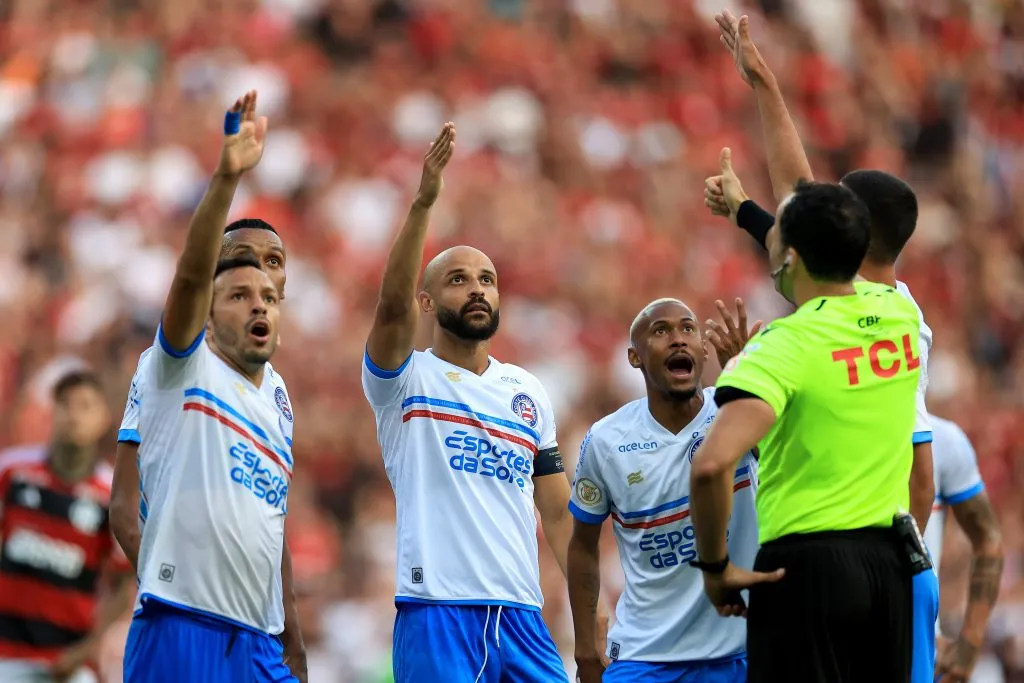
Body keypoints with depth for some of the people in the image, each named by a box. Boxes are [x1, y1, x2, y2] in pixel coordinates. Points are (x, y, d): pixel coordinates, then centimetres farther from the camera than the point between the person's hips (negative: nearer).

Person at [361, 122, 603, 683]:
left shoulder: (528, 392, 18)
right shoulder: (407, 379, 3)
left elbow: (557, 512, 17)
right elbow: (392, 305, -18)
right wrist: (423, 202, -28)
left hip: (521, 613, 5)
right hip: (437, 610, -5)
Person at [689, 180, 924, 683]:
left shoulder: (784, 348, -16)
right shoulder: (900, 314, 3)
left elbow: (711, 464, -30)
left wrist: (714, 566, -15)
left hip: (806, 566, -6)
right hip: (890, 561, 6)